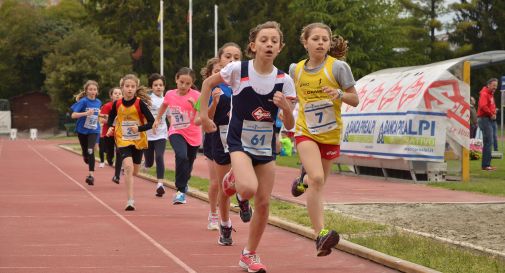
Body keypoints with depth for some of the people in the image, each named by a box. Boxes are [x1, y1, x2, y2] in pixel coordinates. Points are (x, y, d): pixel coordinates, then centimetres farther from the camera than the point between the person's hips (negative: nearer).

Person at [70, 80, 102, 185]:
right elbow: (73, 115, -20)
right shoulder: (83, 101, -12)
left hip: (94, 130, 1)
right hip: (82, 130, -1)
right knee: (85, 153, 12)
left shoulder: (98, 102, 1)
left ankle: (91, 175, -19)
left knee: (91, 151, -18)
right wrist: (86, 113, -32)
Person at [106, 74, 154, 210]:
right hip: (123, 140, -1)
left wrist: (139, 128, -25)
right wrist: (110, 128, -6)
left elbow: (151, 122, -12)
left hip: (138, 141, 1)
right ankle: (130, 200, -20)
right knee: (128, 167, -21)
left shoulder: (140, 103, -12)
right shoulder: (117, 104, -6)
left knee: (134, 171, 12)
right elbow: (111, 118, 13)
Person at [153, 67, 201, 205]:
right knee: (181, 156, -28)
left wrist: (194, 104, -38)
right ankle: (181, 191, -23)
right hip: (176, 133, 0)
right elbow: (164, 105, 19)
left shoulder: (196, 95, -13)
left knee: (188, 163, 16)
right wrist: (158, 119, 23)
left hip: (193, 135, 0)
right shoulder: (170, 95, -4)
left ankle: (183, 184, 48)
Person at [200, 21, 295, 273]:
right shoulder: (237, 70, -14)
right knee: (248, 189, -28)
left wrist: (285, 107, -25)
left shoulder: (284, 80, -8)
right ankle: (234, 184, 11)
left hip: (266, 147, 3)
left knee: (263, 203, 3)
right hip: (239, 142, -3)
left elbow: (289, 126, -5)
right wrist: (204, 115, 2)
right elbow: (208, 83, 4)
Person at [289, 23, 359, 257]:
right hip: (305, 132, -1)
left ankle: (303, 180, 53)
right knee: (317, 179, -23)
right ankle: (321, 236, -25)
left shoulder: (337, 67, -9)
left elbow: (355, 100, -6)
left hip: (330, 135, 1)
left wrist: (340, 94, -25)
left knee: (318, 183, 14)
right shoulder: (296, 69, 0)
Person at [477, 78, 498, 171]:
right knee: (488, 142, -13)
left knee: (488, 142, 13)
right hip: (484, 119, -11)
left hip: (489, 119, 11)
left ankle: (486, 164, 18)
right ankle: (485, 165, -13)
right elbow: (483, 106, -26)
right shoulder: (484, 94, -12)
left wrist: (494, 114, 8)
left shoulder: (491, 94, 20)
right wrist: (491, 114, -16)